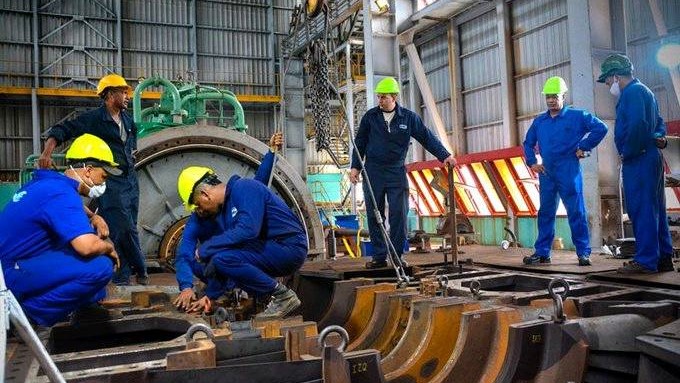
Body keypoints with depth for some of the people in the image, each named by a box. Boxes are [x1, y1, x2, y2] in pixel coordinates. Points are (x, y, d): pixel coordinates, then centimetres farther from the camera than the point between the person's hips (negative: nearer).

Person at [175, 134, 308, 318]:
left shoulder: (244, 188, -14)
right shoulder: (222, 211, 14)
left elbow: (248, 229, -29)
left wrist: (206, 249, -18)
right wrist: (211, 295, 17)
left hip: (289, 247, -10)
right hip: (269, 249, 10)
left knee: (223, 258, -25)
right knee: (213, 265, 7)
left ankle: (284, 296, -13)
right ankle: (271, 296, 8)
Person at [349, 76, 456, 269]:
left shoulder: (408, 117, 2)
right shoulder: (370, 116, 4)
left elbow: (427, 137, 4)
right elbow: (360, 143, 10)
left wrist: (445, 155, -3)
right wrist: (355, 166, 5)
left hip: (397, 173, -1)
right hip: (373, 172, 1)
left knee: (399, 215, -3)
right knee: (374, 216, 2)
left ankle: (397, 256, 7)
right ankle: (379, 257, 10)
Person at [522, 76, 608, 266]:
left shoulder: (577, 116, 0)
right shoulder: (539, 121, 14)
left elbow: (601, 128, -5)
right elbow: (528, 143, 24)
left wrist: (584, 147, -6)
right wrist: (532, 162, 11)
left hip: (569, 172, -4)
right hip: (546, 173, 5)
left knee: (576, 212, -3)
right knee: (545, 213, 8)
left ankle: (583, 253, 4)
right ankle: (542, 252, 13)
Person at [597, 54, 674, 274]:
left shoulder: (633, 92, -10)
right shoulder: (644, 91, 23)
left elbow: (637, 125, -23)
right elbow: (658, 123, 24)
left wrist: (627, 153, -14)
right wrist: (658, 137, 7)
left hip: (638, 161, -10)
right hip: (651, 158, 10)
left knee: (641, 210, -8)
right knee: (655, 210, 13)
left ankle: (646, 261, -5)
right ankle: (664, 258, 19)